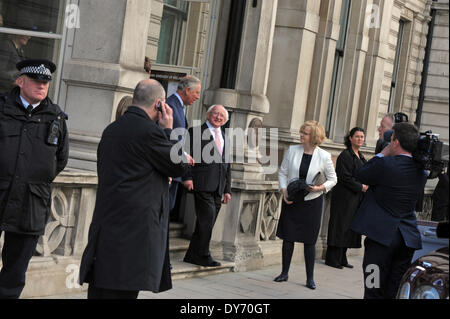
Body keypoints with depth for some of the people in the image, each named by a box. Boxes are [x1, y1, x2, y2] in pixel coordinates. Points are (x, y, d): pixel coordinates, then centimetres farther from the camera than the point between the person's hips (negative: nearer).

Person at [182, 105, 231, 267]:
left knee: (206, 223, 6)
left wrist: (227, 190, 17)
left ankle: (192, 255, 13)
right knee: (207, 218, -12)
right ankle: (203, 255, -2)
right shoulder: (196, 132, 3)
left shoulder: (224, 138, 22)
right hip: (203, 185, -6)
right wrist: (187, 177, -16)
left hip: (218, 188, 6)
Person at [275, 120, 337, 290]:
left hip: (312, 201, -2)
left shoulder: (324, 156, -7)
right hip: (291, 200, 2)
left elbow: (332, 179, 2)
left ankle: (310, 278, 13)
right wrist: (284, 190, -7)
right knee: (288, 237, 7)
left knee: (309, 240, 3)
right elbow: (282, 172, 7)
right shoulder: (292, 151, 0)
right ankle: (284, 273, 21)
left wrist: (321, 188, -16)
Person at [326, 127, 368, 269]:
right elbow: (345, 177, -18)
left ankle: (341, 258, 16)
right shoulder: (345, 155, -11)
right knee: (340, 227, -5)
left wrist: (365, 186, 3)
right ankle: (332, 259, 1)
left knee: (349, 228, 10)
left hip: (355, 198, 9)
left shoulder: (360, 157, 16)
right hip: (344, 198, -9)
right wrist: (361, 187, -15)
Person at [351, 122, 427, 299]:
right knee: (395, 291, 11)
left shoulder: (385, 165, -14)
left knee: (374, 291, -1)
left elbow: (360, 175, 1)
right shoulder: (421, 172, 7)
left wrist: (383, 153, 7)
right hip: (408, 238, 6)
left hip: (382, 235, -6)